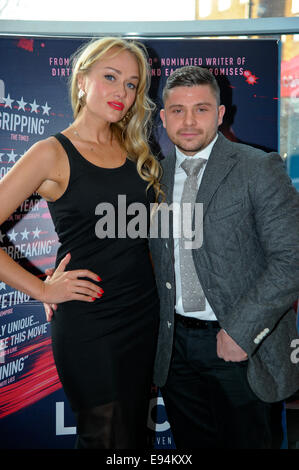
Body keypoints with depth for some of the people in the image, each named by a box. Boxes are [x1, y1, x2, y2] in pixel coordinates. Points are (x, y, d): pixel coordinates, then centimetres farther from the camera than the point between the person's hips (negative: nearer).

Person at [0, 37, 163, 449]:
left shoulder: (135, 150, 8)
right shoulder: (53, 155, -10)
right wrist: (42, 290, -13)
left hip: (144, 314, 6)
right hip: (87, 325, -6)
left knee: (136, 430, 19)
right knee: (107, 436, 9)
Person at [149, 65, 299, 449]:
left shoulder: (259, 168, -10)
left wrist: (242, 330, -18)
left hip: (240, 345, -4)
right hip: (175, 346, 4)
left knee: (245, 442, 13)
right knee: (191, 443, 18)